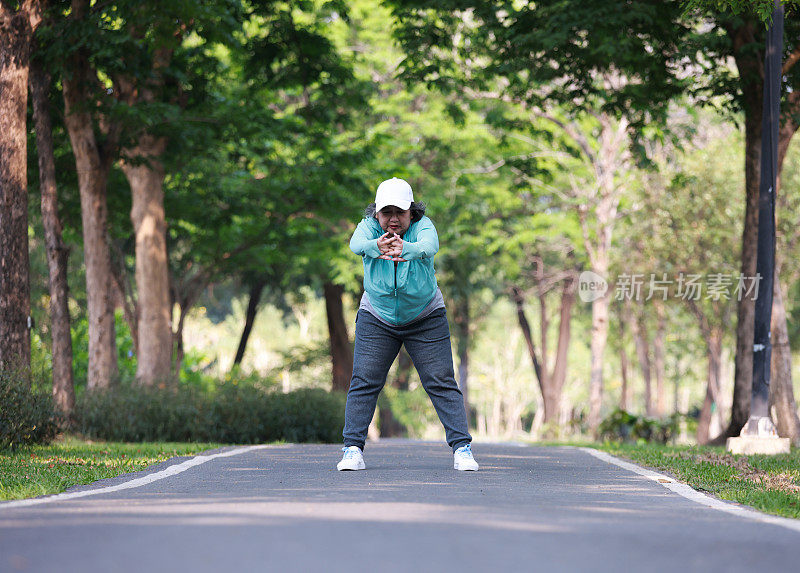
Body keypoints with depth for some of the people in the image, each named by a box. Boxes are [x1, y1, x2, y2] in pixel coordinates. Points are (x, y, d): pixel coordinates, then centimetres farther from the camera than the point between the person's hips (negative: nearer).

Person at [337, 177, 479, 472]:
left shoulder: (422, 226, -17)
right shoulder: (370, 226, -13)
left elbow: (429, 245, -40)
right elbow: (357, 243, -36)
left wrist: (405, 249, -64)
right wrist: (377, 246, -61)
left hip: (426, 318, -1)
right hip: (376, 319, 1)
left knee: (442, 383, -5)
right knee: (363, 383, -6)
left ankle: (462, 447, -2)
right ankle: (353, 449, 0)